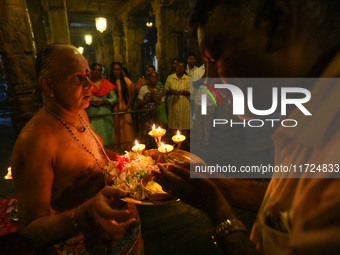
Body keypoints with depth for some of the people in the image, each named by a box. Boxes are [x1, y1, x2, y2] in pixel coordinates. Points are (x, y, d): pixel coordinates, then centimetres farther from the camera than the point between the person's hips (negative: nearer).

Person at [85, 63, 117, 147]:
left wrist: (103, 102, -10)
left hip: (104, 115, 1)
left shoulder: (106, 83, 11)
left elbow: (114, 98, 4)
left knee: (104, 139, 0)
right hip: (90, 116, 0)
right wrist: (91, 102, -12)